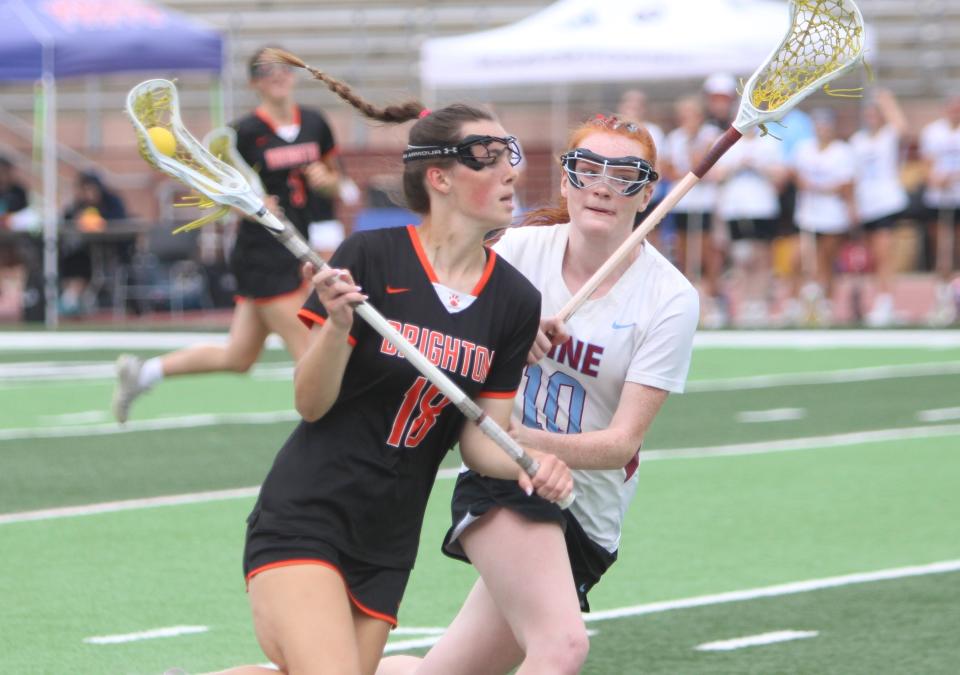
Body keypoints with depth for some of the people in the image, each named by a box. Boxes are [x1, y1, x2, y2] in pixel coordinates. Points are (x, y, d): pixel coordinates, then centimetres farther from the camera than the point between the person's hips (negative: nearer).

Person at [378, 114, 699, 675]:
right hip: (503, 487, -1)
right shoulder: (521, 250, -3)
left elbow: (623, 442, -13)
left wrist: (520, 439, -29)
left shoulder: (671, 298, -9)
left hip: (591, 515, 1)